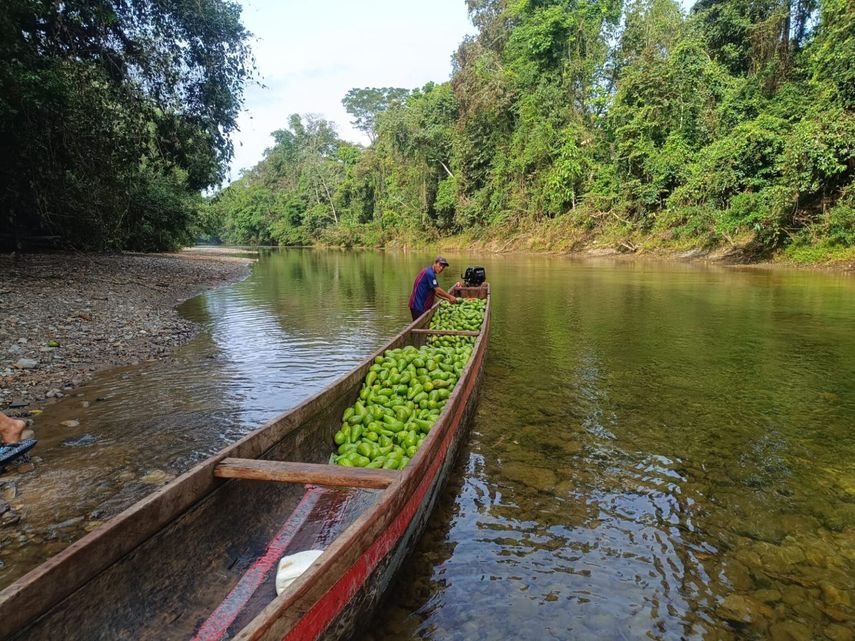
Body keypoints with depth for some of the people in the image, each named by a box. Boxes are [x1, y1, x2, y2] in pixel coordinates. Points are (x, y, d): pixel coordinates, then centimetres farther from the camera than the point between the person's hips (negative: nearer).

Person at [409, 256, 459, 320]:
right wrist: (450, 297, -6)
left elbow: (435, 291, 18)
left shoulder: (430, 272, 15)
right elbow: (437, 290, -16)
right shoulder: (429, 273, -16)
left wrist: (447, 299, 12)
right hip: (418, 306, -10)